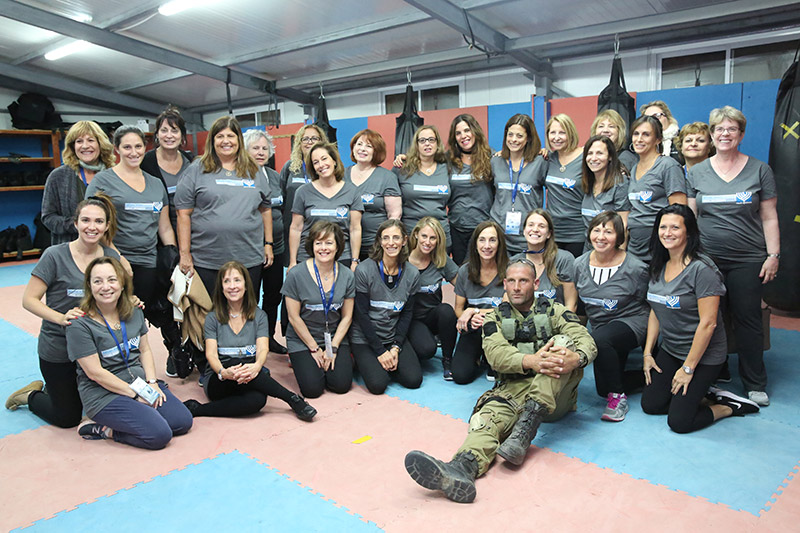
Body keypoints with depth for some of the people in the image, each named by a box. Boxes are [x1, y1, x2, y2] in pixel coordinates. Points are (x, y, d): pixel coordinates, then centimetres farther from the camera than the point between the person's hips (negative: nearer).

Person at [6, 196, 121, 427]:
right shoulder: (55, 256, -16)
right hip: (58, 349, -4)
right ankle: (31, 395, 36)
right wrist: (62, 318, -28)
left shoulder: (112, 256, -3)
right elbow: (29, 300, -14)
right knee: (68, 417, 9)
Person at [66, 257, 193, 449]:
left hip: (141, 384, 7)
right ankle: (105, 430, -1)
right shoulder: (80, 325, -14)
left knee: (183, 422, -8)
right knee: (160, 435, -22)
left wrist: (152, 383, -4)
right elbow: (95, 372, -15)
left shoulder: (134, 312, 6)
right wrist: (136, 394, -15)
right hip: (104, 394, -7)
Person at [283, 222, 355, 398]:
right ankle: (299, 360, 18)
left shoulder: (347, 276, -5)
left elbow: (347, 317, 0)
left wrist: (333, 348, -7)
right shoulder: (296, 275, -14)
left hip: (336, 338, 2)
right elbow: (294, 318, -10)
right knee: (313, 388, -13)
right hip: (302, 339, -2)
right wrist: (314, 348, -8)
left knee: (341, 385, -12)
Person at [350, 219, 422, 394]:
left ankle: (386, 363, 17)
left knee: (413, 380, -11)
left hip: (395, 336, 4)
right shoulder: (364, 270, -16)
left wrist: (396, 347, -10)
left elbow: (407, 313, 1)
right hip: (364, 337, -3)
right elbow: (361, 314, -14)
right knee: (378, 384, -18)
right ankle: (364, 361, 14)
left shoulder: (412, 274, -3)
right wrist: (380, 351, -15)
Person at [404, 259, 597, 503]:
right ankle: (464, 467, -61)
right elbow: (496, 353, -7)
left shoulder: (554, 311, 13)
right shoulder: (495, 318, 14)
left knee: (563, 341, -26)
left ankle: (525, 427, -38)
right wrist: (530, 361, -28)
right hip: (514, 389, 0)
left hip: (556, 394, 0)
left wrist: (577, 358, -29)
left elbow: (585, 339, -3)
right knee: (491, 411, -32)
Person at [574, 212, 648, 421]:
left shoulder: (635, 268, -16)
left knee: (598, 339, -37)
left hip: (631, 323, -6)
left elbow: (647, 306, -4)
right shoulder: (579, 265, -5)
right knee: (603, 388, 6)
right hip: (599, 326, 6)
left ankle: (618, 397, -17)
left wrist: (649, 349, -4)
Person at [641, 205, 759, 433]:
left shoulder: (702, 269, -20)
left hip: (703, 355, -7)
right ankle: (702, 394, 21)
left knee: (679, 422, -10)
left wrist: (688, 368, -18)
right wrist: (648, 352, 5)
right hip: (669, 350, 7)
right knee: (650, 404, 4)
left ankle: (731, 406, 13)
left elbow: (707, 323, -21)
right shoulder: (659, 266, 3)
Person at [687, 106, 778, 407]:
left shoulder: (759, 170, 4)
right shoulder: (697, 173, 7)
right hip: (706, 259, 1)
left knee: (748, 320, 4)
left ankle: (755, 385, 18)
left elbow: (769, 218, 4)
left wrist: (773, 255, -3)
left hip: (748, 261, -1)